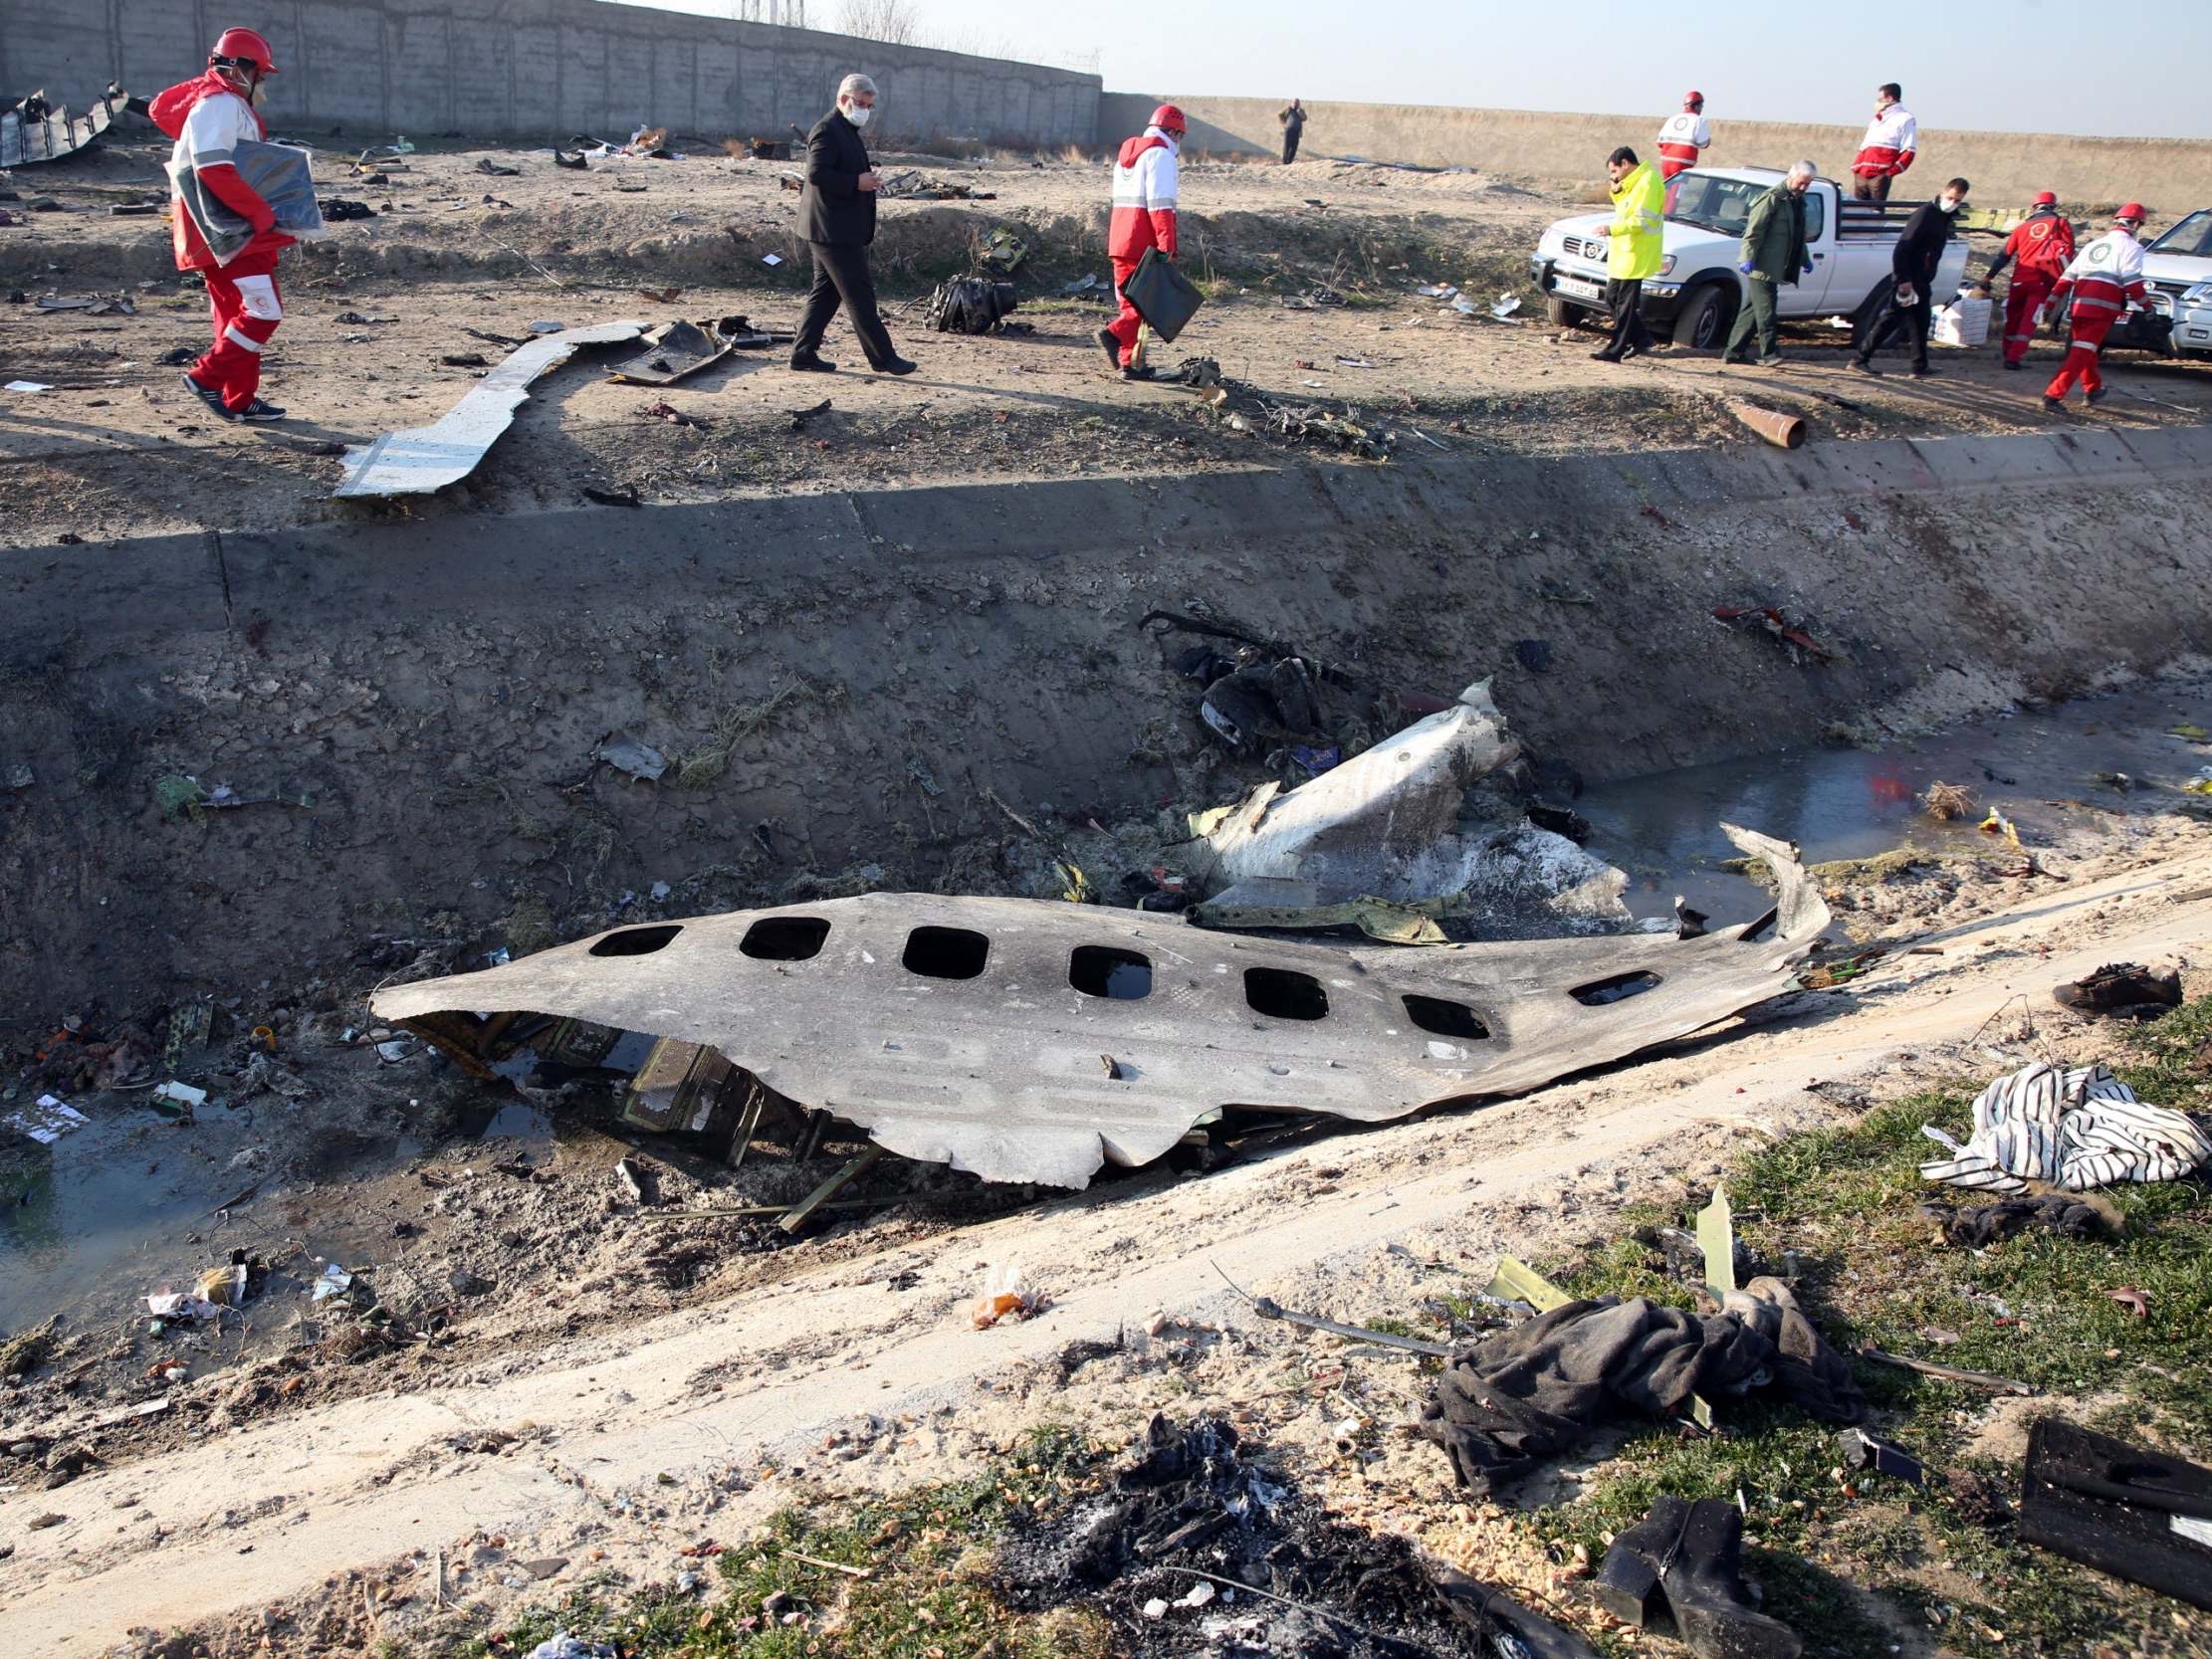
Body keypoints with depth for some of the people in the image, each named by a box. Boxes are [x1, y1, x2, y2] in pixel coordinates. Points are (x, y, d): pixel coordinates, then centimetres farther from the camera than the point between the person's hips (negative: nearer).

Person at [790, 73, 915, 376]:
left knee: (826, 292, 12)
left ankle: (803, 353, 15)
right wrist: (856, 182, -23)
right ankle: (883, 357, -5)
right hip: (834, 229, -11)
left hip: (841, 229, 11)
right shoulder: (827, 130, -13)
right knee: (859, 294, -7)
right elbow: (816, 174, -23)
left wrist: (866, 179, 14)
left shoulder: (847, 132, 20)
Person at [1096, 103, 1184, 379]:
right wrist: (1166, 244, -20)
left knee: (1131, 302, 12)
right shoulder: (1161, 154, -8)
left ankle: (1128, 364, 10)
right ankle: (1115, 333, -21)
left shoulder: (1126, 153, 21)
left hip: (1119, 242, 9)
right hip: (1145, 244, -9)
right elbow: (1160, 203, -17)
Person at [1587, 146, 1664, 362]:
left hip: (1635, 255, -10)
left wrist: (1613, 229, -24)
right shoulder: (1633, 182, 15)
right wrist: (1617, 191, 6)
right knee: (1613, 297, 13)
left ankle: (1615, 350, -1)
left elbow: (1642, 221, -22)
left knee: (1625, 303, -5)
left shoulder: (1648, 182, -16)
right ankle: (1641, 338, 21)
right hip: (1622, 252, 10)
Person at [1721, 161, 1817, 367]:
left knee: (1752, 309, 10)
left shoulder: (1798, 201, 19)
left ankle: (1733, 352, 14)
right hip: (1762, 266, -9)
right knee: (1765, 311, -8)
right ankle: (1769, 354, -7)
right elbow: (1754, 230, -15)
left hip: (1775, 268, 9)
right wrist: (1748, 257, -22)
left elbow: (1799, 236, 30)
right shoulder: (1773, 198, -9)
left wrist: (1805, 259, 27)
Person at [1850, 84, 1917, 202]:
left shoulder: (1905, 119, 2)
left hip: (1879, 177, -7)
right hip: (1860, 176, 7)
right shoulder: (1877, 120, 25)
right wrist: (1855, 167, 11)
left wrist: (1890, 172, -16)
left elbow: (1909, 151, -6)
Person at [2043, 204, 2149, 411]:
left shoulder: (2093, 245, 24)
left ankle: (2093, 390, 36)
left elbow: (2066, 278, 19)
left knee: (2086, 350, 22)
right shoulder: (2131, 247, 3)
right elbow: (2133, 283, -6)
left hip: (2079, 306, 7)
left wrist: (2052, 305, 20)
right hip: (2102, 308, -7)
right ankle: (2054, 394, -20)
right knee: (2081, 353, -10)